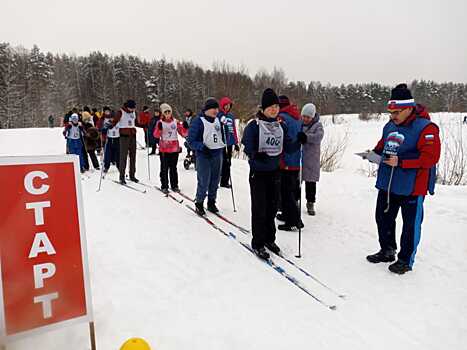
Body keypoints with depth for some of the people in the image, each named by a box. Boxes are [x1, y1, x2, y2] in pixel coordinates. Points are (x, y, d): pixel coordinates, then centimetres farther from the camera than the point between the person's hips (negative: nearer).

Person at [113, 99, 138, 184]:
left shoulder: (133, 112, 12)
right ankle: (122, 177, -1)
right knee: (123, 156, -6)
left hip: (132, 135, 6)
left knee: (133, 156, 8)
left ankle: (132, 175, 17)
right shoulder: (121, 112, -5)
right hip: (124, 135, -6)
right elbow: (115, 121, -11)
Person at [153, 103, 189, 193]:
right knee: (164, 168, 2)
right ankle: (164, 186, 10)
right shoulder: (160, 122, 0)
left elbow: (183, 134, 7)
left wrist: (185, 127, -12)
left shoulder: (176, 122, 6)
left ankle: (174, 185, 18)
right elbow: (156, 135, -9)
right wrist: (159, 129, -27)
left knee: (173, 168, 10)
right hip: (164, 149, -2)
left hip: (175, 148, 2)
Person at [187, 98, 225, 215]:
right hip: (204, 156, -6)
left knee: (215, 181, 12)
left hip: (217, 154, 6)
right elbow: (191, 140, -10)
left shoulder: (218, 120, 9)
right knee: (204, 182, -5)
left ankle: (211, 202, 26)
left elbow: (223, 136, 22)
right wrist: (202, 147, -23)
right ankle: (199, 203, 14)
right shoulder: (198, 121, -9)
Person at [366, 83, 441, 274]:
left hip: (412, 186, -7)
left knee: (411, 224, 6)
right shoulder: (389, 126, 8)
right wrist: (375, 153, 4)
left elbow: (431, 157, -22)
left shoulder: (425, 128, -15)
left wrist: (401, 162, -26)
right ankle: (387, 251, 36)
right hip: (387, 183, 7)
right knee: (383, 217, 17)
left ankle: (406, 260, 23)